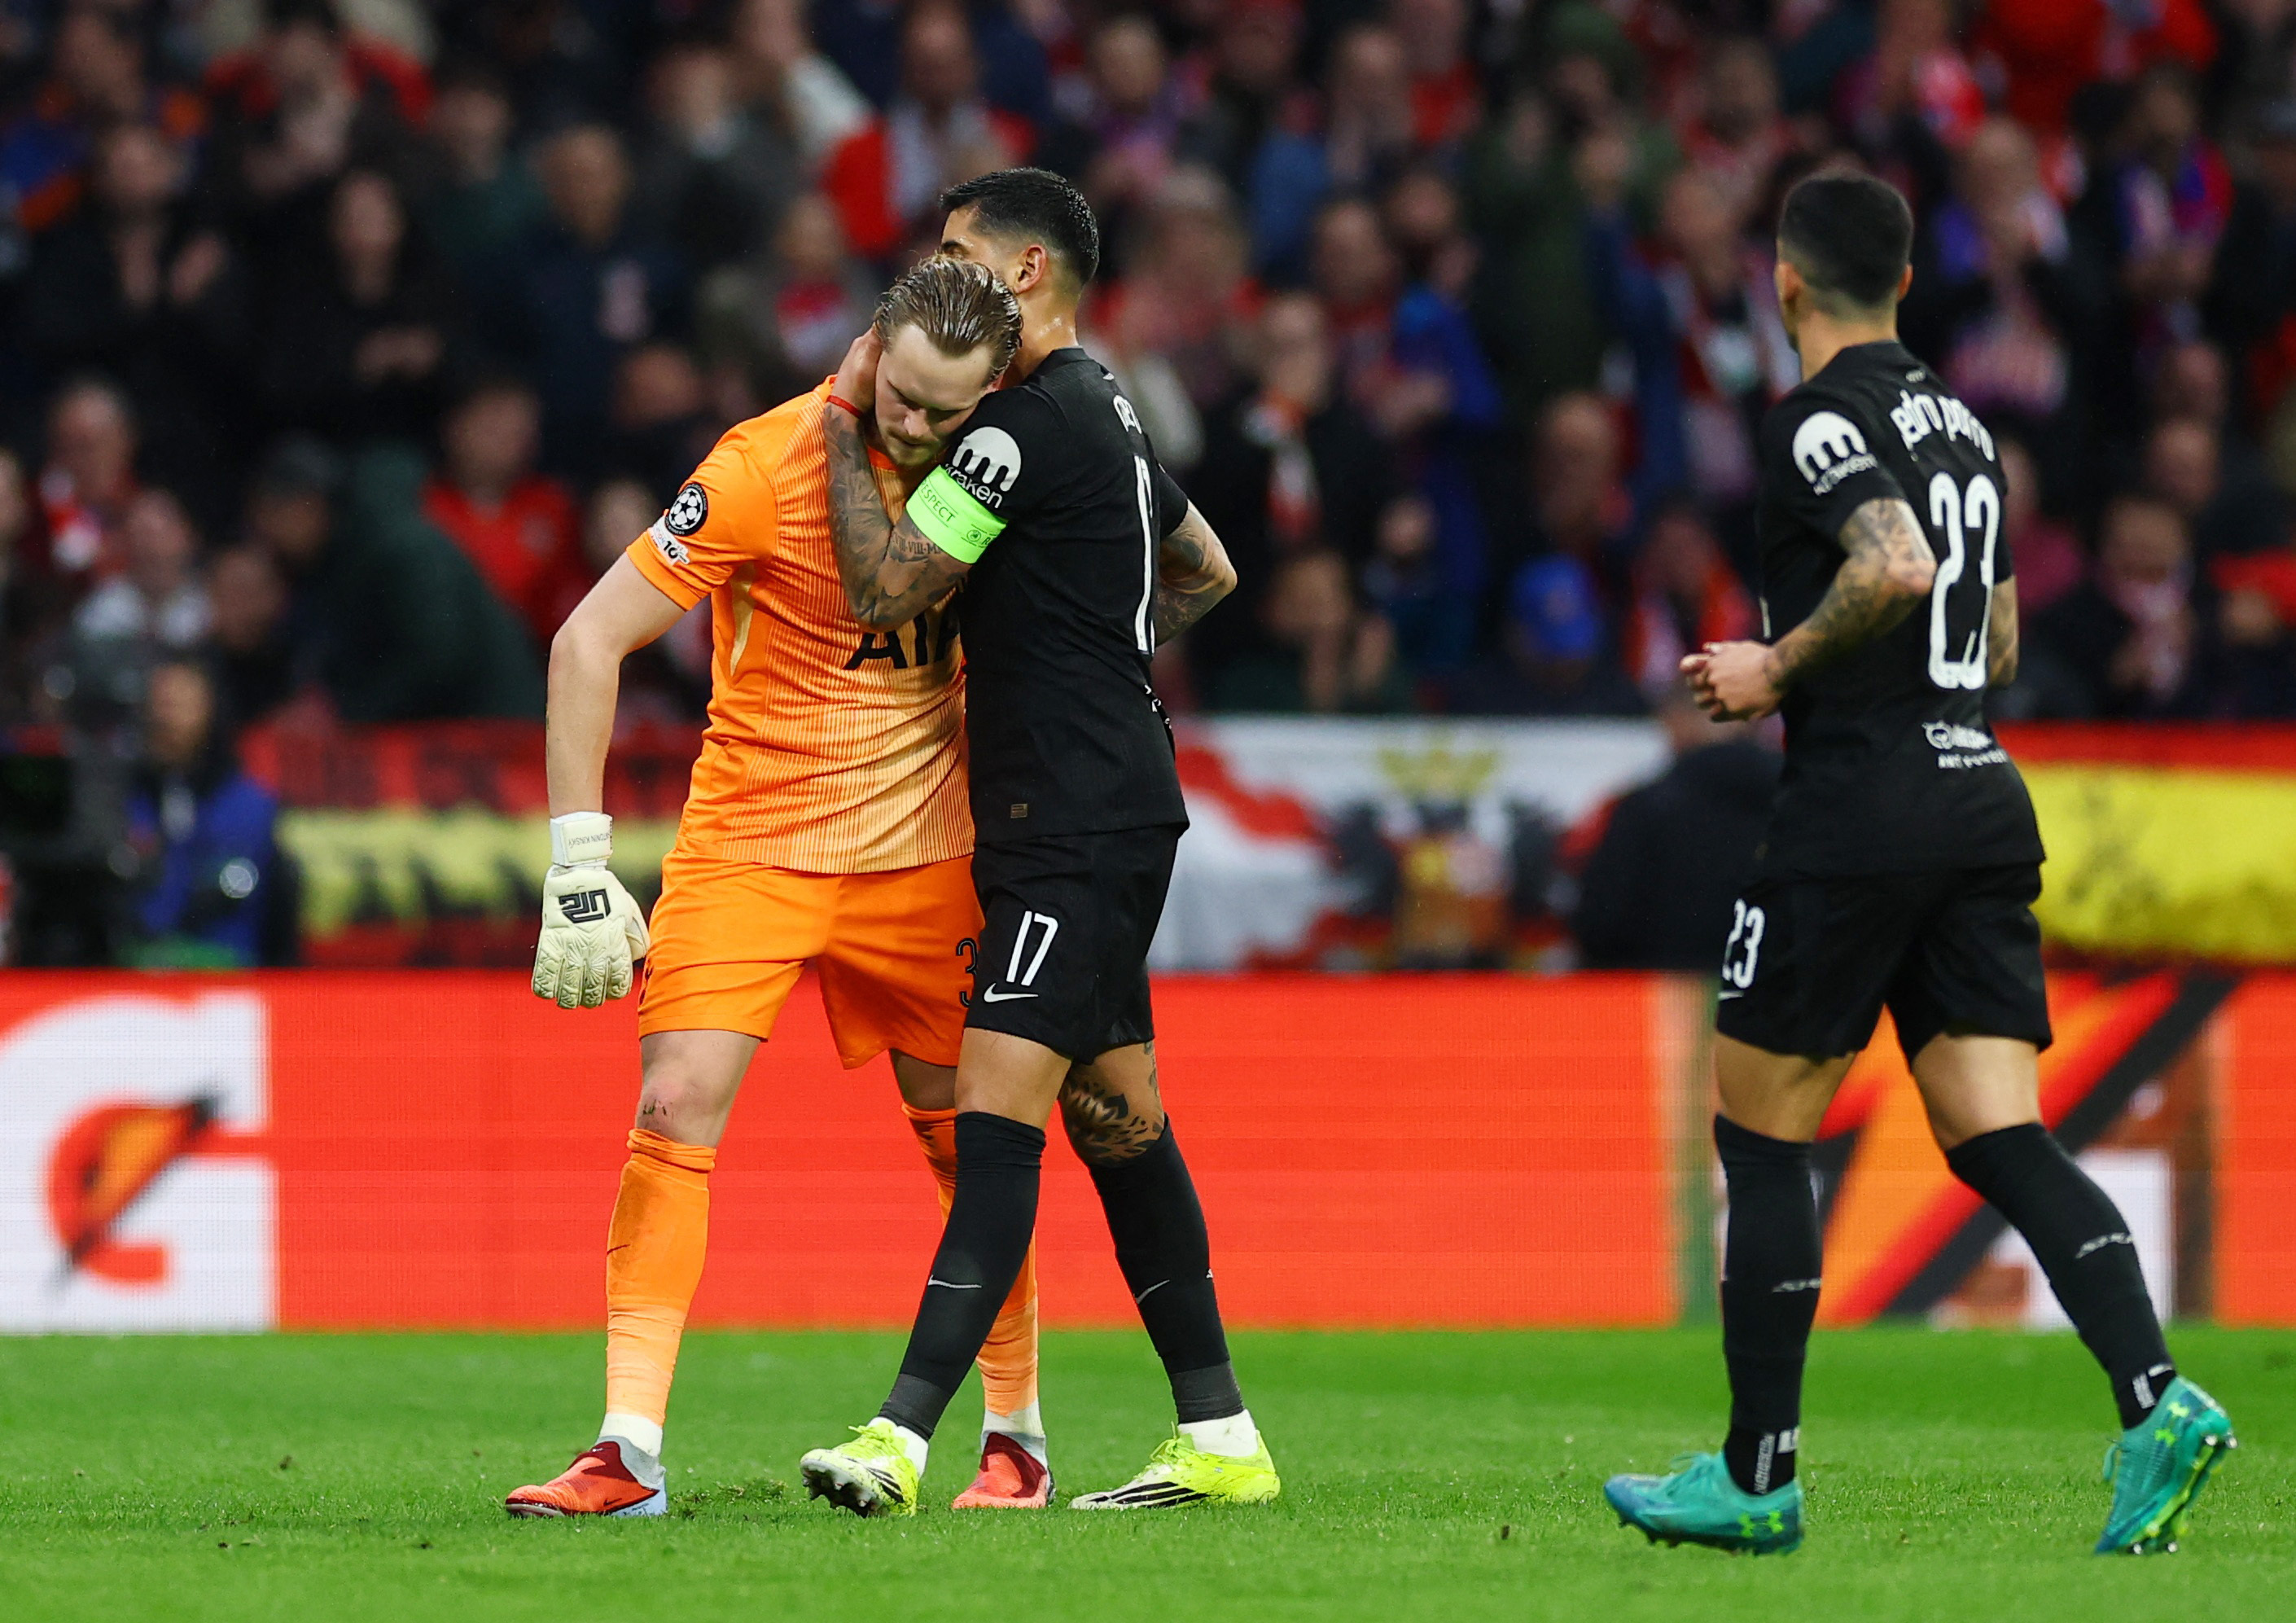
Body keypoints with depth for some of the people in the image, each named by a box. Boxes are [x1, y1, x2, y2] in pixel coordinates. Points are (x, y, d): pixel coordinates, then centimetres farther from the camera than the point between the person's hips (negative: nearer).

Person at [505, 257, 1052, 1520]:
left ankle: (1017, 1438, 22)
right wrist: (578, 862, -18)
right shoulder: (770, 466, -17)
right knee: (675, 1108, -16)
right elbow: (589, 640, -14)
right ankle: (629, 1451, -15)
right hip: (748, 837, -3)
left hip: (921, 850, 3)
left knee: (968, 1136, 5)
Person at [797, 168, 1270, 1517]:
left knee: (998, 1111, -17)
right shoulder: (1104, 411, 17)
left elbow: (883, 587, -16)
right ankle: (1221, 1440, 14)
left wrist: (844, 425, -6)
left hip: (1079, 824, -11)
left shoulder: (1035, 423, -15)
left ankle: (903, 1440, -26)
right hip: (1100, 812, 11)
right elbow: (1207, 573, 31)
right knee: (1118, 1117, 12)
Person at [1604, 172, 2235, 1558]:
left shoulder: (1823, 420, -8)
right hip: (1984, 800, 7)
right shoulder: (1961, 420, 17)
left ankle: (1758, 1477, 9)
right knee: (2003, 1140, 0)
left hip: (1860, 807, -7)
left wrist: (1778, 668, -11)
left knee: (1761, 1133, 5)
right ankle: (2158, 1400, -20)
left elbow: (1897, 565, -26)